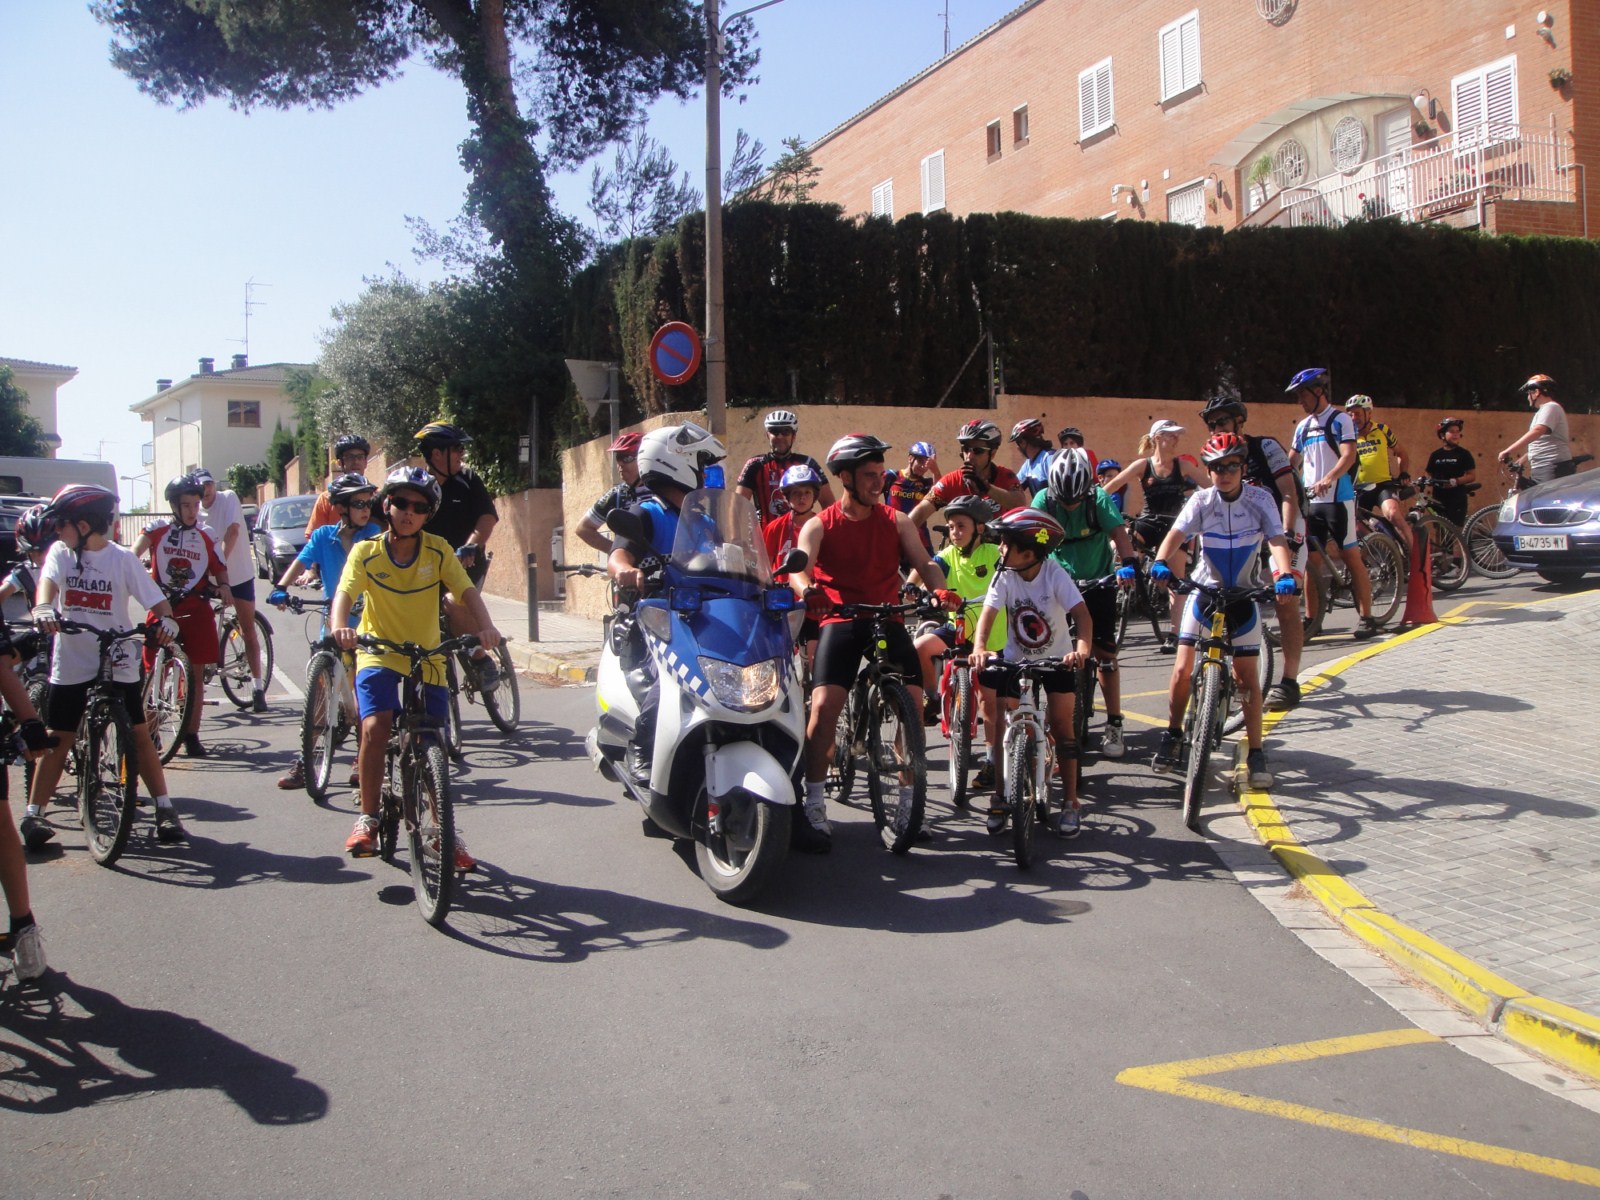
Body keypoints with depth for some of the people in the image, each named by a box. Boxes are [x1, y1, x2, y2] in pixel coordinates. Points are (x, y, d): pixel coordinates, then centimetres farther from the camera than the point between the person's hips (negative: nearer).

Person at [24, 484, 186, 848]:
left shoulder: (122, 558, -4)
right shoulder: (60, 552, 1)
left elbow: (155, 598, -9)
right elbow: (48, 580, -18)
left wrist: (167, 620, -31)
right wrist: (42, 608, -40)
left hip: (118, 664, -2)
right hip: (70, 665, 2)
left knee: (139, 735, 1)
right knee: (57, 741, 7)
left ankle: (165, 808, 8)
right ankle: (33, 814, 16)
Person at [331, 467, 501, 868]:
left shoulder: (437, 550, -4)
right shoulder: (366, 552, -6)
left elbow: (466, 591, -16)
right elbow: (344, 594, -20)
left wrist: (485, 627, -35)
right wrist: (340, 627, -43)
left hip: (428, 659, 1)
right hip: (379, 655, -1)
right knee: (375, 727, -24)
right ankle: (368, 819, -6)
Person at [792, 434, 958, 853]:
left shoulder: (896, 521, 9)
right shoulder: (819, 525, 2)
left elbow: (923, 561, -1)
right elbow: (799, 567, -14)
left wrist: (940, 588, -25)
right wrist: (808, 590, -39)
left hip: (888, 619, 2)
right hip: (841, 620, -2)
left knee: (913, 704, -12)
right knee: (824, 706, -20)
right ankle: (813, 807, -11)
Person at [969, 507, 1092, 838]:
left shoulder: (1054, 574, -20)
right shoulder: (1005, 575, -14)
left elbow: (1081, 614, -30)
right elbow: (988, 613, -24)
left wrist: (1082, 648, -49)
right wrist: (980, 648, -44)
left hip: (1057, 659, -2)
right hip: (1015, 659, 2)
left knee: (1061, 724, -8)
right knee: (1000, 723, -7)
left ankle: (1070, 801, 3)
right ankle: (999, 795, 8)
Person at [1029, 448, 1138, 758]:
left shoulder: (1098, 498, -17)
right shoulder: (1044, 500, -15)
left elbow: (1118, 531, -27)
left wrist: (1128, 563, -45)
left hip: (1098, 582, -1)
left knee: (1104, 652, -6)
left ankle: (1114, 725, 3)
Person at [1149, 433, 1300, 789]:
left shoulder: (1260, 499, -9)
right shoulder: (1201, 500, -9)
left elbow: (1277, 541, -20)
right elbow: (1177, 533, -23)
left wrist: (1285, 574, -40)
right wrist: (1160, 562, -44)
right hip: (1203, 591, 0)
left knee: (1247, 675, -2)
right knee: (1182, 670, -5)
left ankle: (1255, 752, 7)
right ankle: (1173, 736, 16)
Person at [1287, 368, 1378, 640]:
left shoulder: (1339, 420, -4)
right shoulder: (1302, 427, 16)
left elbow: (1349, 456, -16)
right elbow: (1293, 462, 23)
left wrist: (1328, 479, -33)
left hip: (1337, 498, -7)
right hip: (1310, 500, 7)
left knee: (1351, 557, -4)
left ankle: (1366, 617, 0)